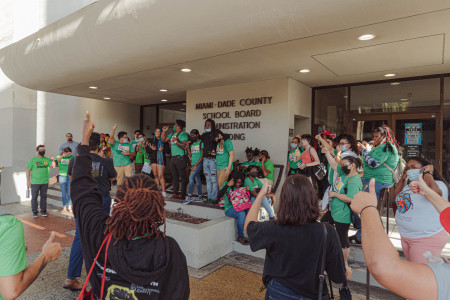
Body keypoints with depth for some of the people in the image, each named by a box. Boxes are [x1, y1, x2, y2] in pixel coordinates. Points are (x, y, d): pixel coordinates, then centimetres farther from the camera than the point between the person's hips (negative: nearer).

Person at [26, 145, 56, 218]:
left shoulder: (47, 159, 9)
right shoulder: (33, 160, 1)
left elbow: (53, 166, -1)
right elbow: (28, 170, 0)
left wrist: (53, 160, -20)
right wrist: (28, 181, -5)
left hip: (45, 182, 3)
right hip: (35, 182, -3)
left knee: (44, 197, 8)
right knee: (34, 197, 2)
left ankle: (43, 211, 17)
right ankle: (34, 212, 11)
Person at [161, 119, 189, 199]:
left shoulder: (183, 134, -9)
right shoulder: (172, 134, 17)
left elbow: (185, 146, -18)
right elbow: (163, 140, 22)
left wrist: (176, 142, -24)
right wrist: (164, 131, 11)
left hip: (181, 158, -9)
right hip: (173, 158, 9)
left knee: (183, 177, -3)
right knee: (175, 177, 11)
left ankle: (183, 194, 2)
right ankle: (175, 193, 18)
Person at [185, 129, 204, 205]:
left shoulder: (201, 143, -5)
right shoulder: (192, 143, 15)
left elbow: (202, 156, -9)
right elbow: (190, 155, 12)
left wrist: (195, 165, -14)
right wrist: (188, 146, 3)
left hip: (199, 163, -7)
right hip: (193, 164, 7)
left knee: (191, 177, -20)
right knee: (197, 180, 9)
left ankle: (189, 196, -17)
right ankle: (200, 197, 16)